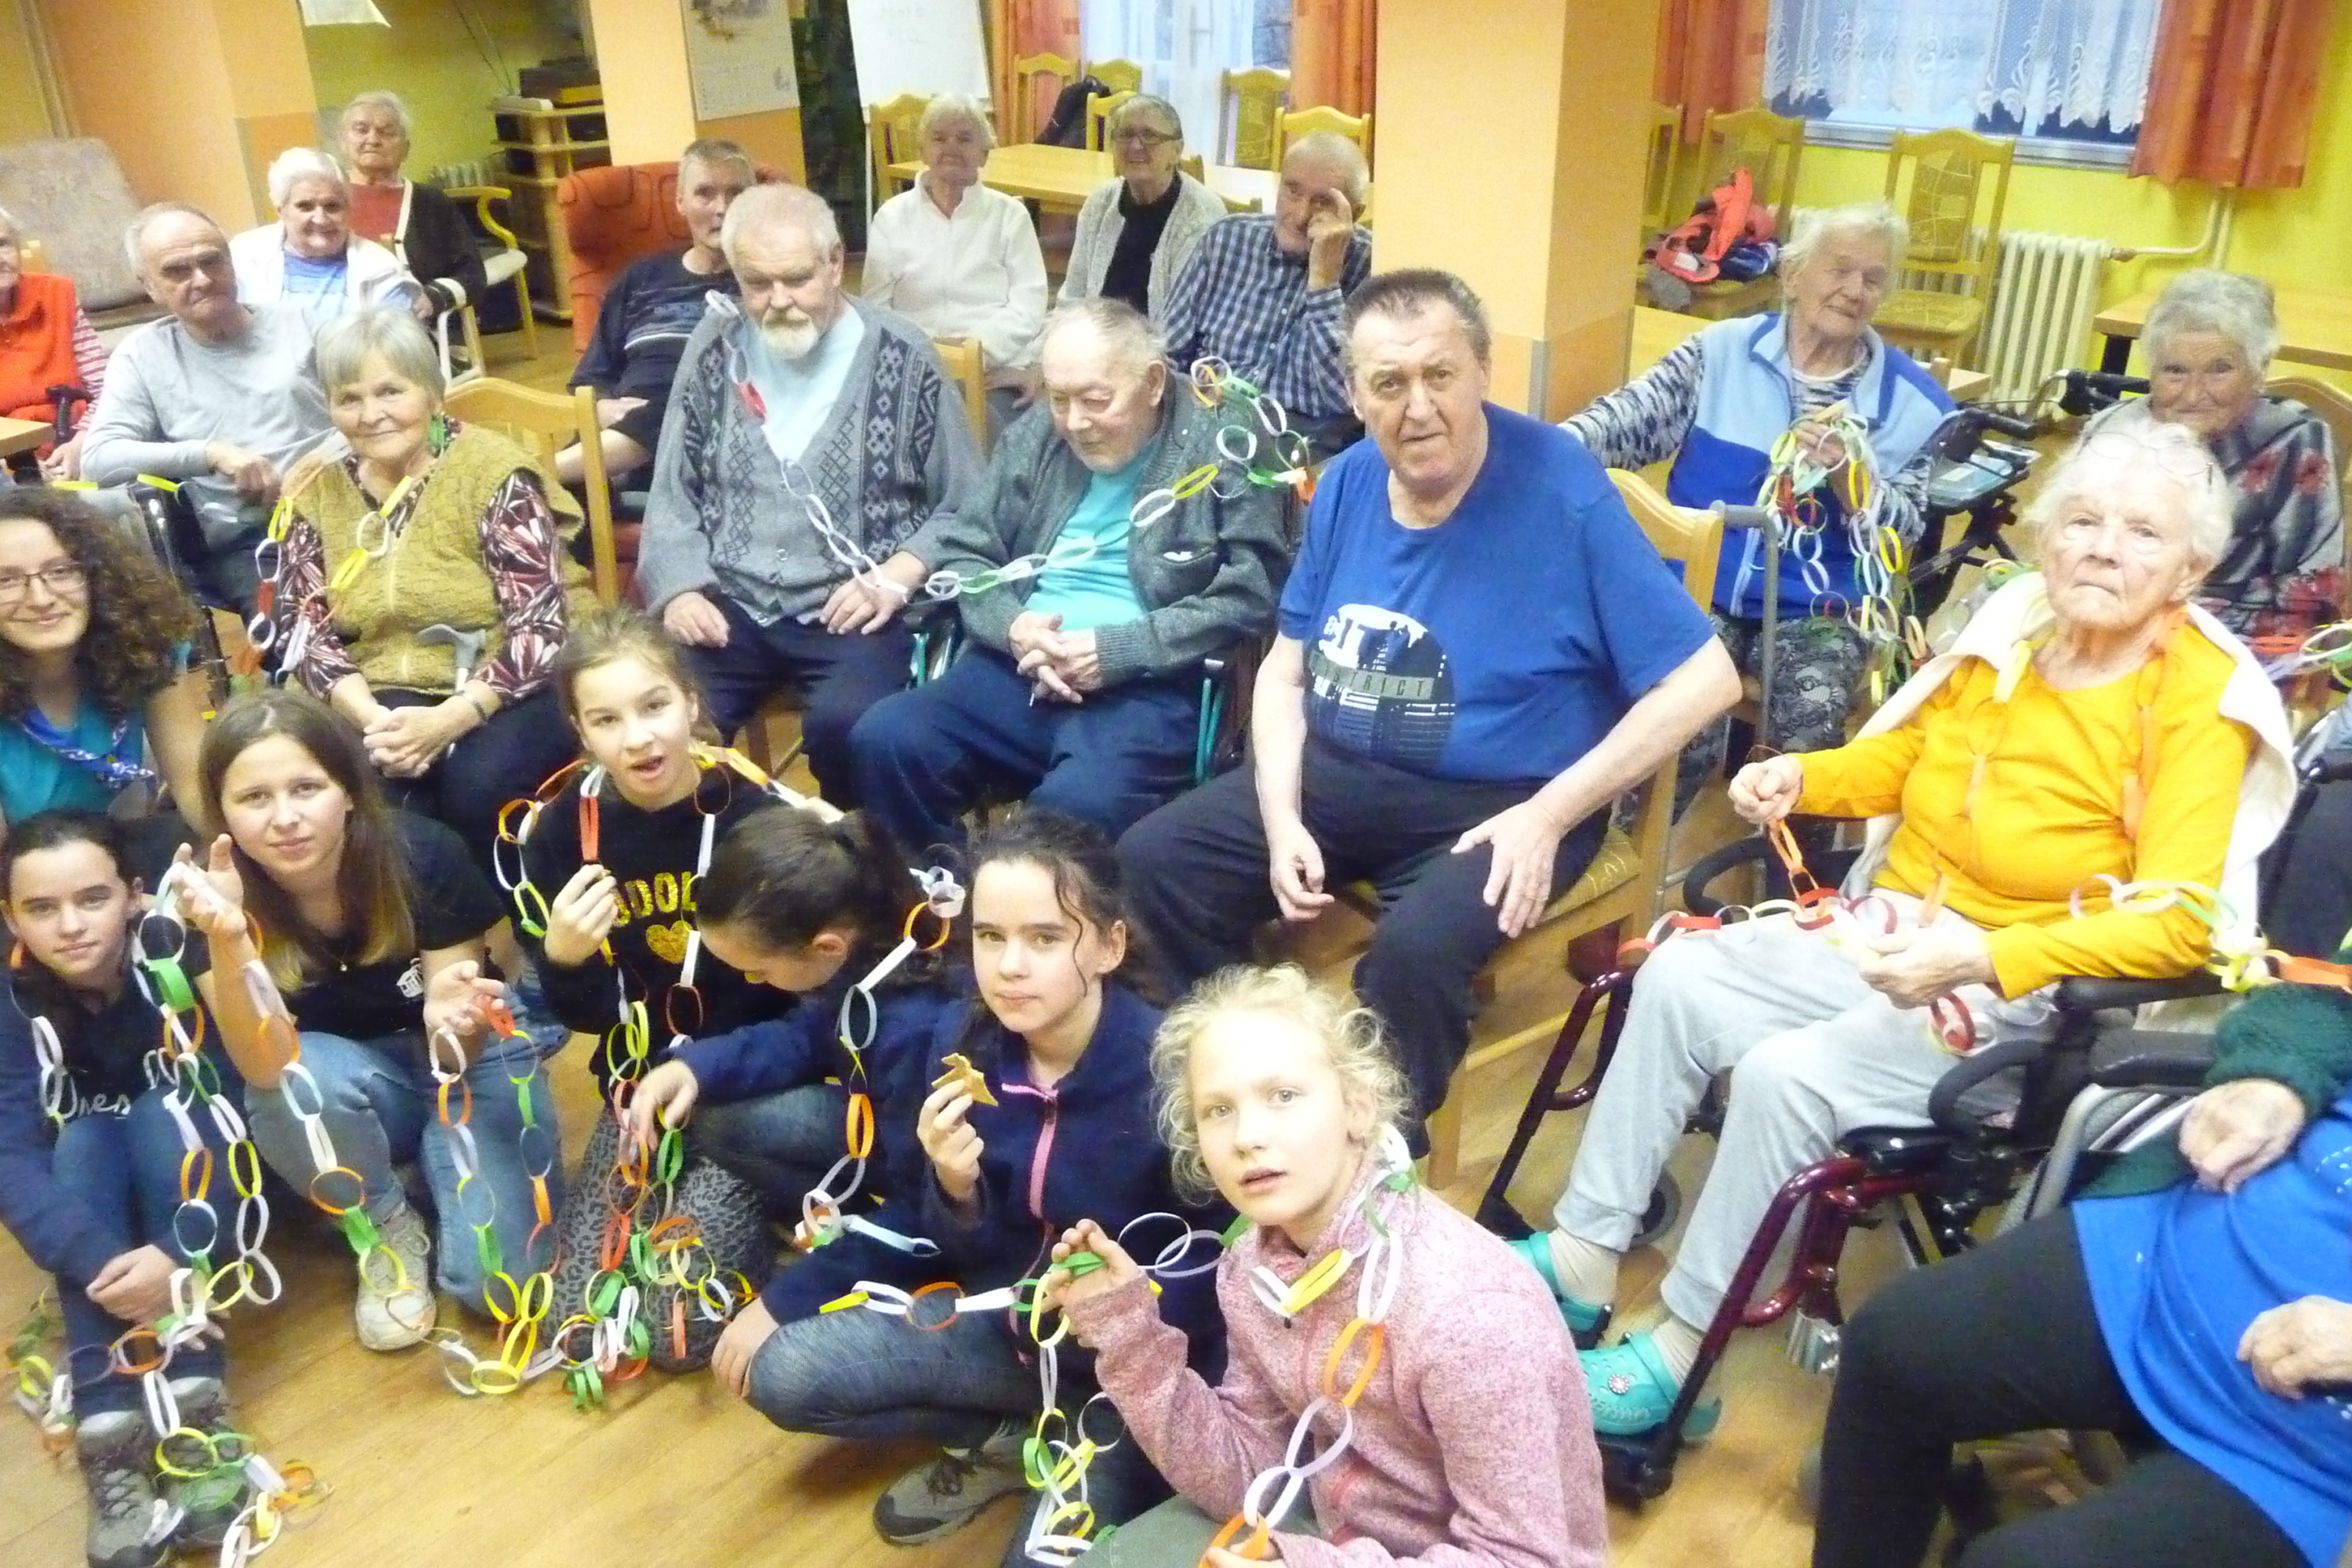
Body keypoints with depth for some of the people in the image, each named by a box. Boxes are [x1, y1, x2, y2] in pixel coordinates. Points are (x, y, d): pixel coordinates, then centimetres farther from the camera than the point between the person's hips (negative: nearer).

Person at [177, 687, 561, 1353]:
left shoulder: (425, 855, -24)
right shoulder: (217, 894, -20)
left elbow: (456, 1052, -18)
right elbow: (266, 1068, -32)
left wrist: (450, 1022, -42)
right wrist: (227, 941, -47)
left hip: (463, 1060, -1)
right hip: (343, 1084, 1)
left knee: (500, 1278, -21)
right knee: (303, 1082, -35)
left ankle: (430, 1164, 13)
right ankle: (386, 1232, -4)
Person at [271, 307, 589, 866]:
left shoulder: (493, 472, -9)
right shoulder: (315, 490, 5)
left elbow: (541, 627, -15)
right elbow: (303, 630, 2)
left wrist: (447, 720, -28)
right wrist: (372, 719, -18)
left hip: (513, 690, -3)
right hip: (382, 701, 3)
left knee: (479, 782, -32)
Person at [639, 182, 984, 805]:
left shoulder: (901, 357, 0)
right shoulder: (715, 347, 10)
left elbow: (964, 507, 3)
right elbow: (673, 494, 14)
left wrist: (896, 577, -14)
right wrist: (679, 588, -3)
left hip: (852, 607, -3)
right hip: (729, 603, 3)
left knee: (844, 724, -32)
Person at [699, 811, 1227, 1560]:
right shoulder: (963, 1040, -10)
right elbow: (939, 1241, -1)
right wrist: (954, 1189, -23)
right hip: (1013, 1324, 5)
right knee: (780, 1375, -4)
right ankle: (1012, 1435, 8)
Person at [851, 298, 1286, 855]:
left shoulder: (1223, 453, 0)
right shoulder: (1033, 439, 16)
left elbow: (1247, 597, -8)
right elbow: (963, 553, 16)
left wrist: (1116, 650, -15)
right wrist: (1013, 626, -7)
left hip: (1150, 686, -5)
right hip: (1017, 667, 5)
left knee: (1075, 806, -35)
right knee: (883, 741, -20)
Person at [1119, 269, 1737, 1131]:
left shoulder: (1564, 491, -15)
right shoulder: (1347, 483, 2)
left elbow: (1704, 681, -14)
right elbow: (1286, 670, 10)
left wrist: (1550, 815, -19)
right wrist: (1281, 818, -7)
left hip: (1499, 802, -5)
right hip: (1335, 773, 6)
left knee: (1415, 949, -34)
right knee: (1150, 862, -10)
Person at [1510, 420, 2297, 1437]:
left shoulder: (2197, 697, -14)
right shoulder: (2016, 625, 0)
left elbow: (2177, 924, -22)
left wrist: (1980, 957, -33)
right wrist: (1800, 778, -1)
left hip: (2025, 998, -6)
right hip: (1887, 933, 6)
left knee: (1785, 1073, -26)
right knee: (1677, 980, -10)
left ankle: (1678, 1355, -9)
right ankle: (1581, 1258, -2)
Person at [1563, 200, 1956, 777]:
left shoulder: (1913, 401, 5)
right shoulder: (1720, 351, 3)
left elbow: (1904, 534, 1)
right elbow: (1629, 418, -8)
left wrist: (1845, 473, -18)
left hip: (1818, 610, 1)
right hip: (1702, 586, -1)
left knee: (1811, 726, -25)